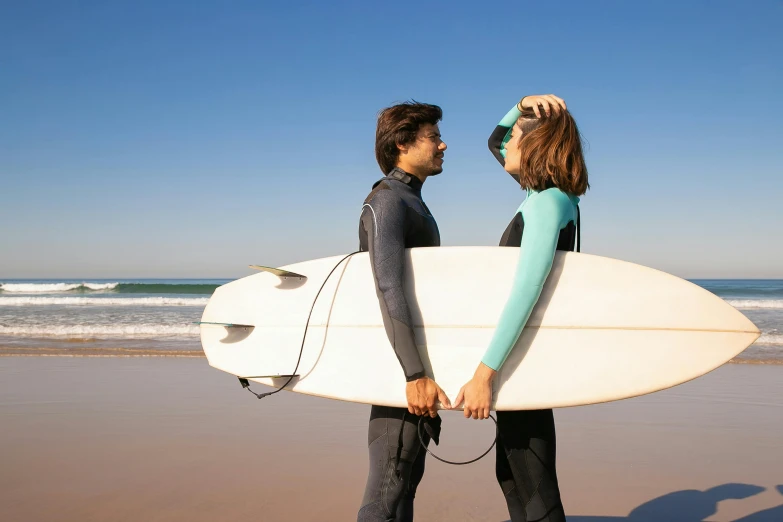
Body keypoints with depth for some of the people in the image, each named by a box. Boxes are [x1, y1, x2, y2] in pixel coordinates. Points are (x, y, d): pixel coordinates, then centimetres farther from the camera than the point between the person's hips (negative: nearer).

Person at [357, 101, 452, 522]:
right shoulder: (387, 202, -14)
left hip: (417, 360, 10)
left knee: (407, 475, 15)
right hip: (399, 362, -10)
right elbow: (388, 288, -26)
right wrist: (415, 374, -33)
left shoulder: (410, 201, 17)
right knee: (388, 488, -6)